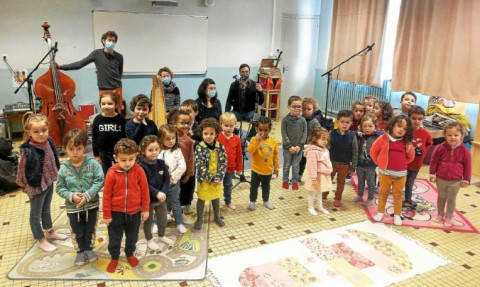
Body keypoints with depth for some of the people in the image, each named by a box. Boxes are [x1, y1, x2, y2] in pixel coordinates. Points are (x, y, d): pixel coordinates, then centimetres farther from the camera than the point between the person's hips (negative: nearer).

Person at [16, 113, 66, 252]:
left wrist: (56, 175, 12)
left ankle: (50, 232, 46)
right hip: (36, 186, -7)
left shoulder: (48, 141, -6)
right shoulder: (28, 151, -27)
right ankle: (41, 240, 28)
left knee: (46, 209, 27)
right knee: (36, 214, 13)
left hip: (49, 182, 7)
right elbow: (25, 171, -21)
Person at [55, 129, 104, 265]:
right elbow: (60, 189, -4)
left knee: (90, 230, 18)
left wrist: (88, 195, -24)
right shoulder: (64, 168, -10)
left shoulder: (92, 163, -14)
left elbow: (99, 181, -16)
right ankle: (80, 251, 38)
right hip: (73, 207, 1)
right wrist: (71, 196, -21)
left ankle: (89, 249, 41)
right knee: (77, 232, 16)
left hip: (91, 205, 0)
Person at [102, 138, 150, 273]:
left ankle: (130, 254, 46)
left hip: (134, 212, 1)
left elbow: (145, 192, -4)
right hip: (116, 212, -1)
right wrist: (106, 215, -5)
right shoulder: (112, 173, -17)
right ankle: (114, 258, 39)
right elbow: (107, 195, -9)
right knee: (114, 238, 16)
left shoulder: (139, 171, -14)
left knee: (132, 237, 21)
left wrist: (145, 209, 0)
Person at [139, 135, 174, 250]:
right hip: (148, 199, -5)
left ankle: (161, 236, 44)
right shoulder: (142, 167, -18)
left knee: (163, 219, 19)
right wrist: (156, 193, -29)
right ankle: (149, 240, 35)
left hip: (161, 197, 5)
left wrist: (163, 192, -18)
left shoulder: (161, 163, -3)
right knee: (148, 221, 13)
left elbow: (167, 179, -4)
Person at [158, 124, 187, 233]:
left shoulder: (177, 151, -8)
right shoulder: (158, 151, -6)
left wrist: (172, 177, -14)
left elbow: (182, 167, -14)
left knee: (175, 204, 13)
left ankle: (179, 223, 28)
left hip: (173, 183, -1)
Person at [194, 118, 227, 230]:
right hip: (204, 179, -3)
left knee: (216, 198, 21)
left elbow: (224, 163, -5)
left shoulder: (220, 146, -7)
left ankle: (217, 216, 41)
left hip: (217, 179, 3)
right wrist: (211, 178, -21)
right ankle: (199, 219, 31)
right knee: (202, 199, 13)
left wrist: (218, 177, -16)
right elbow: (200, 166, -20)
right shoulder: (199, 148, -17)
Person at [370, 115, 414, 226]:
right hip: (385, 173, -1)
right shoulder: (383, 138, -9)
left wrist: (401, 164, 7)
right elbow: (373, 152, 0)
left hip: (400, 174, 1)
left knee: (397, 195, 14)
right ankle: (380, 212, 30)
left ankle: (397, 215, 28)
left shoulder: (407, 143, -4)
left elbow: (411, 156, 11)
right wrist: (380, 163, 3)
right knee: (383, 193, 16)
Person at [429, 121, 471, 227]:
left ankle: (449, 217, 27)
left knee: (451, 199, 12)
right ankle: (440, 215, 33)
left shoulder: (465, 151, -9)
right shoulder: (440, 148, -9)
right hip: (441, 179, 1)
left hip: (455, 181, -1)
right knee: (441, 197, 17)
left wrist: (466, 180, 1)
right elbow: (434, 161, -1)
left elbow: (467, 166, -1)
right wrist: (432, 174, 0)